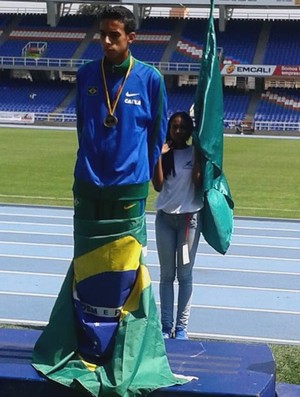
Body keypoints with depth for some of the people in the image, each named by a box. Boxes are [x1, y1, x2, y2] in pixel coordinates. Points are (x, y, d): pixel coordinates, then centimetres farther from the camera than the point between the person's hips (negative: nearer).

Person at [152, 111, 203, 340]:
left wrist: (197, 157, -15)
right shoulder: (163, 153, 2)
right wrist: (158, 156, -15)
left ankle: (182, 326, 6)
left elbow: (197, 183, -10)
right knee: (167, 274, 6)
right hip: (165, 218, 2)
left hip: (190, 218, -1)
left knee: (185, 274, 2)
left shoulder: (194, 153, 0)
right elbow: (158, 185, -8)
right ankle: (166, 325, 11)